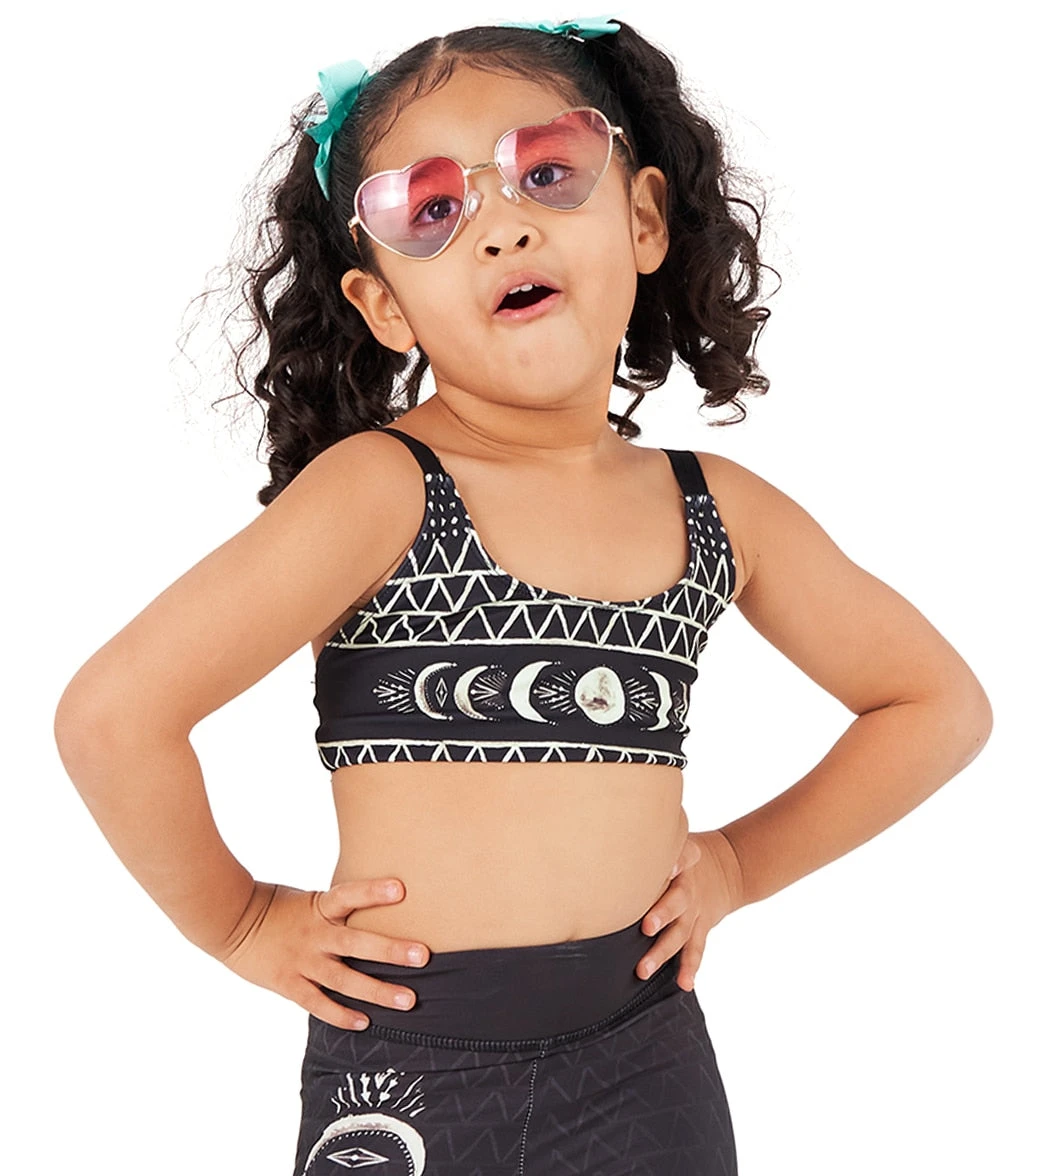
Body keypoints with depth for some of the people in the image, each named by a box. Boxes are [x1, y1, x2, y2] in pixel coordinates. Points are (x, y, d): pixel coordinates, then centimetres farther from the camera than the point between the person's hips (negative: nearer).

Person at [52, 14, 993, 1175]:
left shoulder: (722, 512, 0)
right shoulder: (378, 490, -15)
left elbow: (940, 702, 13)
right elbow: (111, 712, -21)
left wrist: (742, 860, 6)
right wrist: (241, 922, -8)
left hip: (646, 1065, 4)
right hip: (406, 1076, -3)